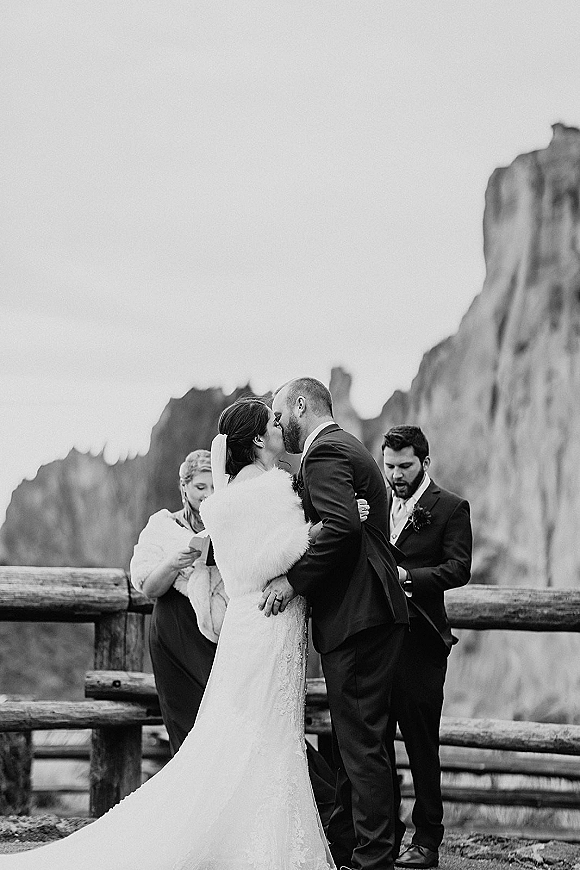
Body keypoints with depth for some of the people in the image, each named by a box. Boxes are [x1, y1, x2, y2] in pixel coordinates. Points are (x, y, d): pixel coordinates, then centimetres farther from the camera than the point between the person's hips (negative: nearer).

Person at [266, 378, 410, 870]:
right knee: (353, 739, 15)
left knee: (361, 741, -8)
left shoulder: (324, 453, -10)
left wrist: (294, 581, -17)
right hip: (373, 612, 11)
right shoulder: (348, 449, 23)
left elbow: (341, 526, -24)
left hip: (356, 617, -11)